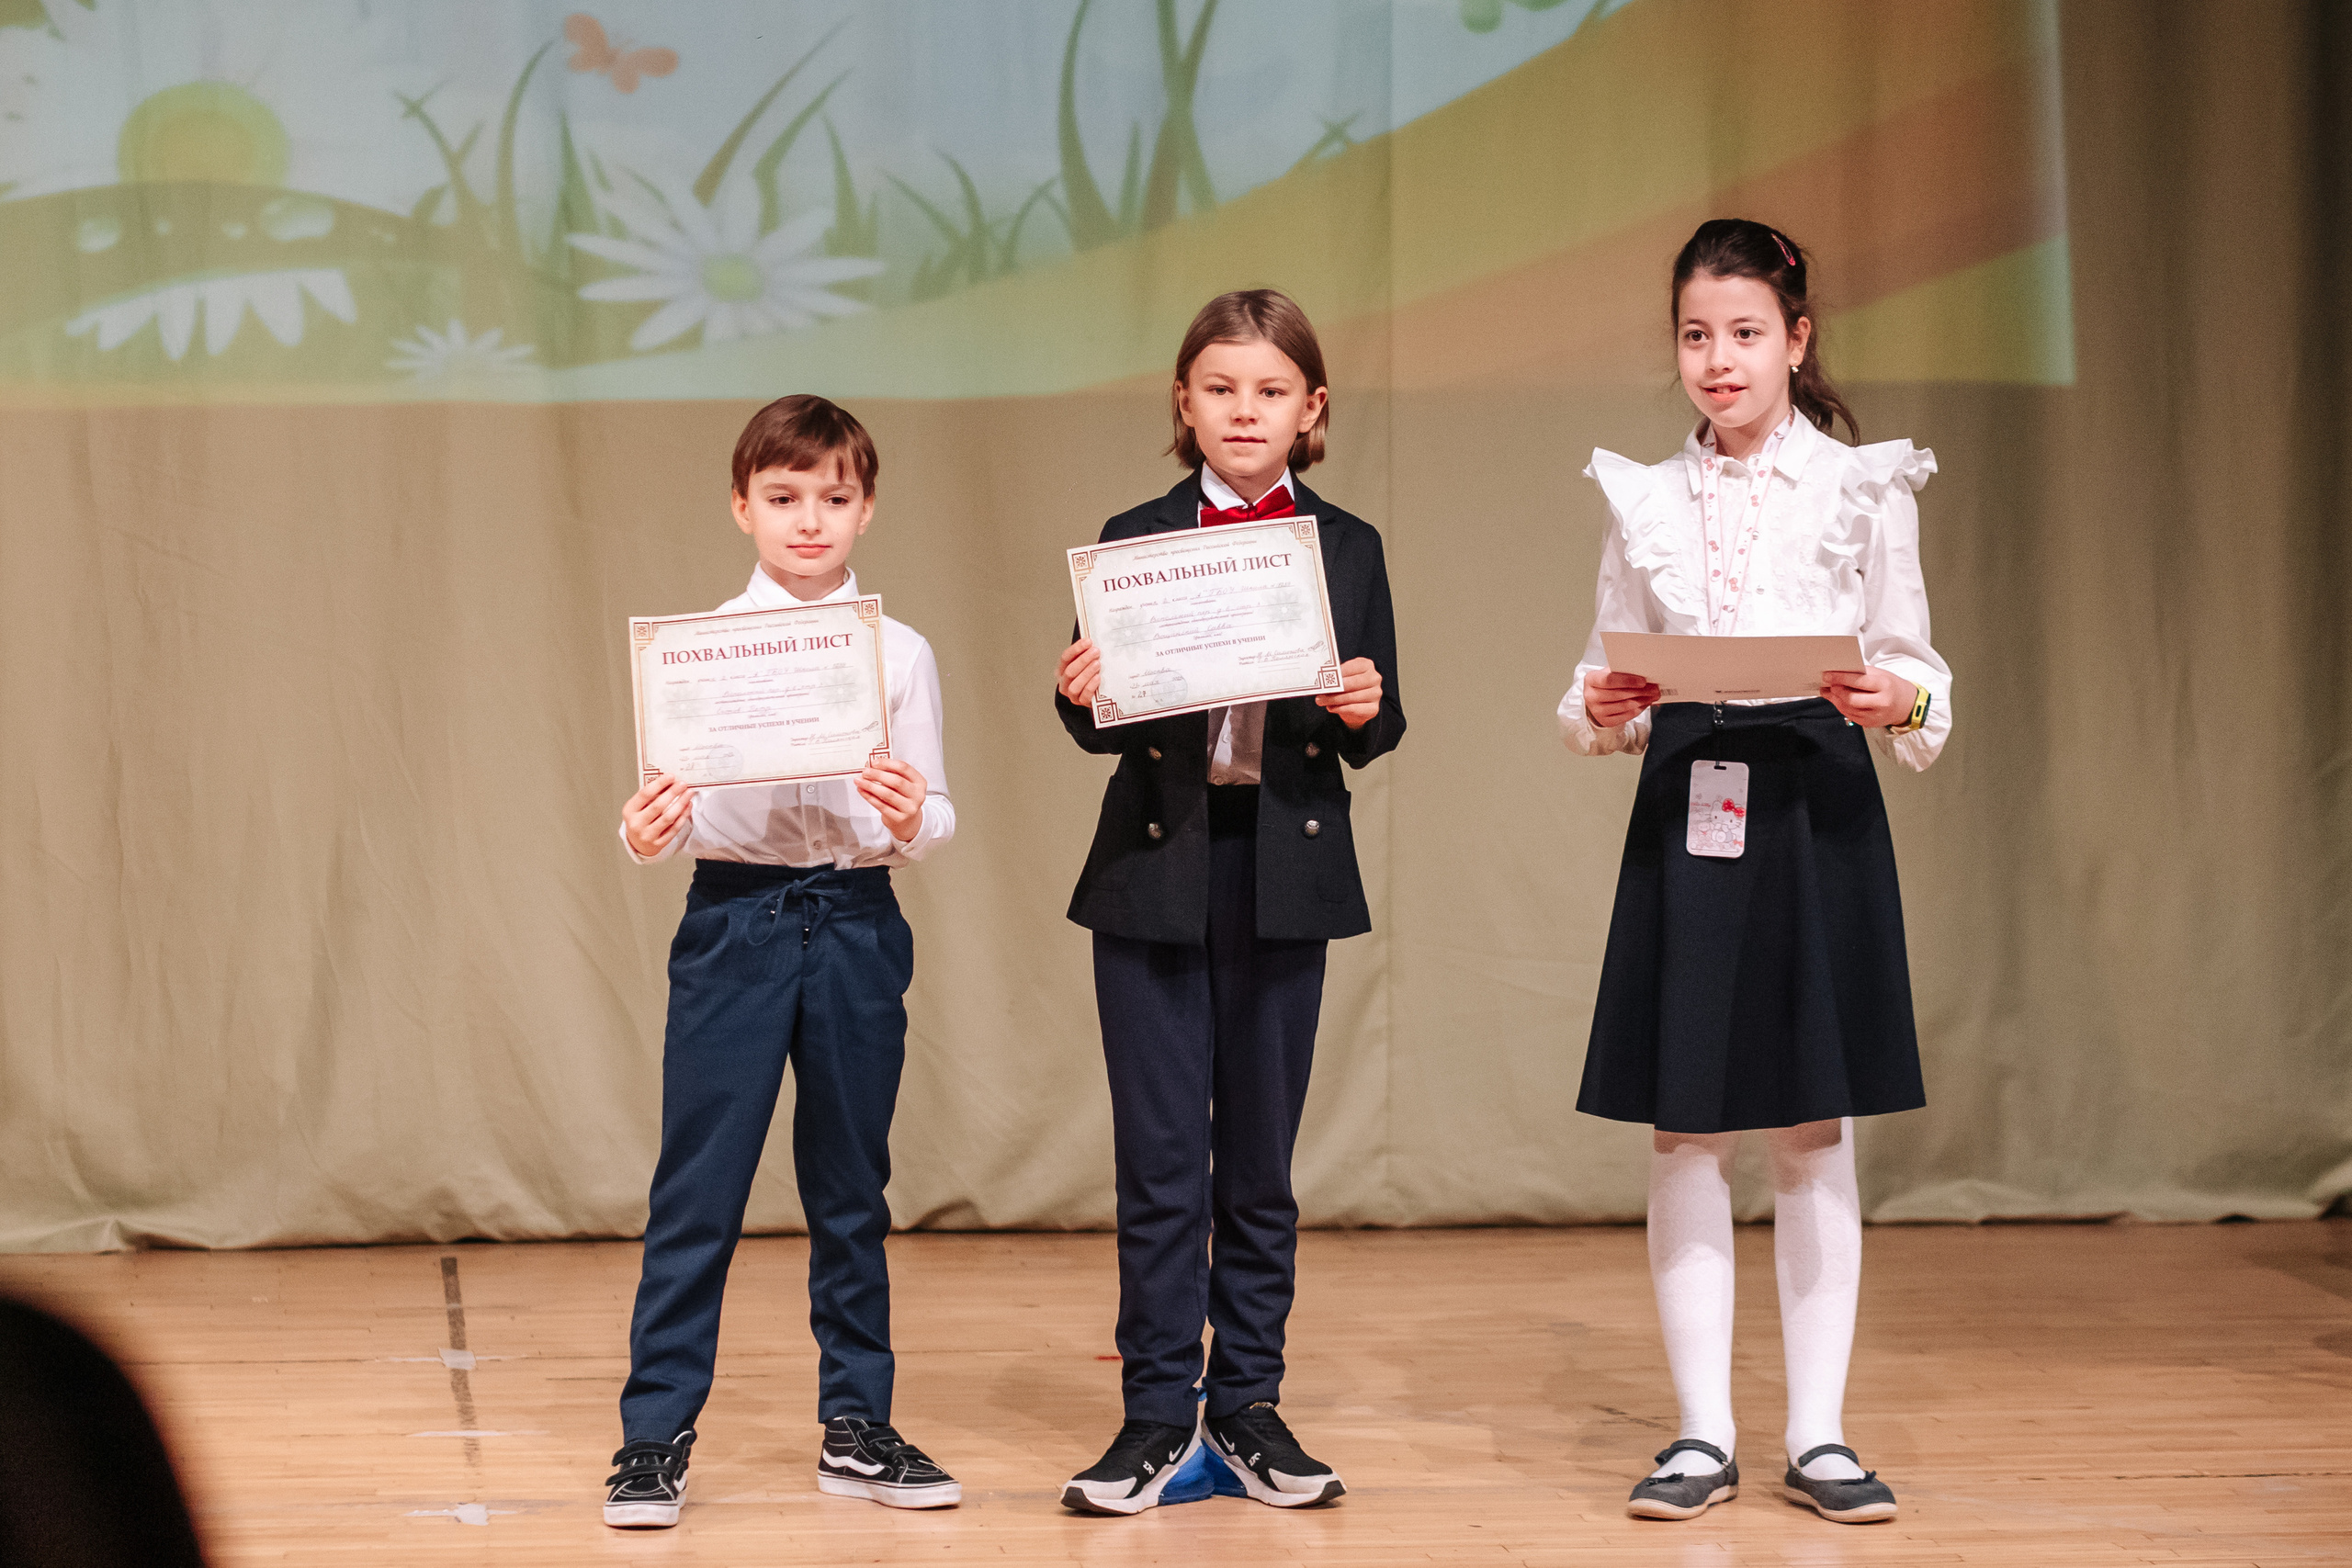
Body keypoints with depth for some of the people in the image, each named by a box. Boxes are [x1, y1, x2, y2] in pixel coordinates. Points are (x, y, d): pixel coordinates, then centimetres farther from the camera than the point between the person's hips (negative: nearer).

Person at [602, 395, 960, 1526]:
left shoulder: (900, 654, 5)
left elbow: (937, 819, 3)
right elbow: (671, 805, 1)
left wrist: (912, 818, -19)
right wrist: (645, 834, -21)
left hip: (856, 922, 2)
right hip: (732, 915, -1)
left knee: (850, 1187, 10)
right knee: (697, 1188, -3)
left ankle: (856, 1426, 21)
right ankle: (655, 1434, 4)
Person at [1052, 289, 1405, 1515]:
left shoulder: (1347, 548, 5)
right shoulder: (1133, 540, 2)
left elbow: (1372, 733, 7)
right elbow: (1104, 726, 2)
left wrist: (1364, 710, -15)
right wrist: (1080, 697, -19)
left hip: (1285, 874, 1)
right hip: (1156, 872, -1)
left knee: (1261, 1158, 8)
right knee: (1161, 1158, 0)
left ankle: (1248, 1402, 17)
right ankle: (1158, 1412, 9)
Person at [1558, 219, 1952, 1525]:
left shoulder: (1864, 488, 4)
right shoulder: (1645, 500, 10)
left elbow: (1916, 673, 4)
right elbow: (1609, 678, 13)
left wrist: (1897, 702, -18)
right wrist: (1599, 712, -9)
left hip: (1817, 807, -2)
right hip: (1687, 806, 2)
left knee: (1814, 1131, 3)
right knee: (1685, 1130, 1)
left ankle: (1818, 1433, 9)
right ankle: (1703, 1431, 8)